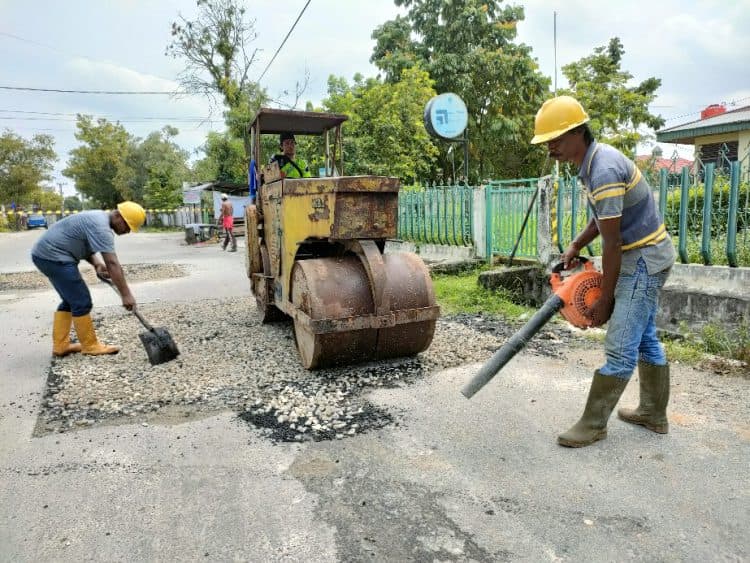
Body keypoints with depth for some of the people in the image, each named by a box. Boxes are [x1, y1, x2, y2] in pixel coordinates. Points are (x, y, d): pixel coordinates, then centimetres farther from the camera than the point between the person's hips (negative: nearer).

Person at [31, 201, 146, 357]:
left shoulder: (99, 219, 12)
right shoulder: (100, 226, -21)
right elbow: (113, 263, -25)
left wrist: (97, 264, -3)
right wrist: (126, 295, -26)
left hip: (46, 254, 11)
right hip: (54, 256, -11)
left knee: (71, 300, 16)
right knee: (82, 302, -6)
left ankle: (60, 345, 19)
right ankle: (90, 346, 4)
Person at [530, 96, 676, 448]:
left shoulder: (603, 171, -26)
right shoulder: (593, 160, 6)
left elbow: (612, 242, -22)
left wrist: (605, 300, -14)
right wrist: (575, 246, 8)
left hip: (643, 259, -11)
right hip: (645, 256, 11)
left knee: (621, 347, -5)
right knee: (644, 338, 17)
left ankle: (593, 425, 4)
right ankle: (654, 415, 31)